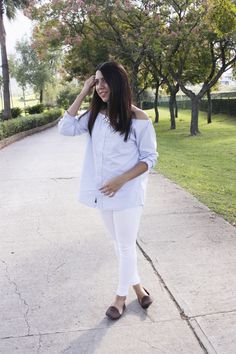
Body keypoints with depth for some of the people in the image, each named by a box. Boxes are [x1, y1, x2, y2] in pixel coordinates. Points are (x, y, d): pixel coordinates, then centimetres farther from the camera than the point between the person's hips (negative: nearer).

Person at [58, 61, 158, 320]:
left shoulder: (138, 119, -12)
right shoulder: (95, 114, 3)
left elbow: (150, 158, -10)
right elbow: (66, 128, -5)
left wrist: (121, 180, -21)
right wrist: (83, 93, -6)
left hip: (127, 193, -5)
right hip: (103, 193, 6)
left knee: (126, 246, 9)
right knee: (119, 244, 19)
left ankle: (121, 297, 30)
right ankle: (136, 285, 40)